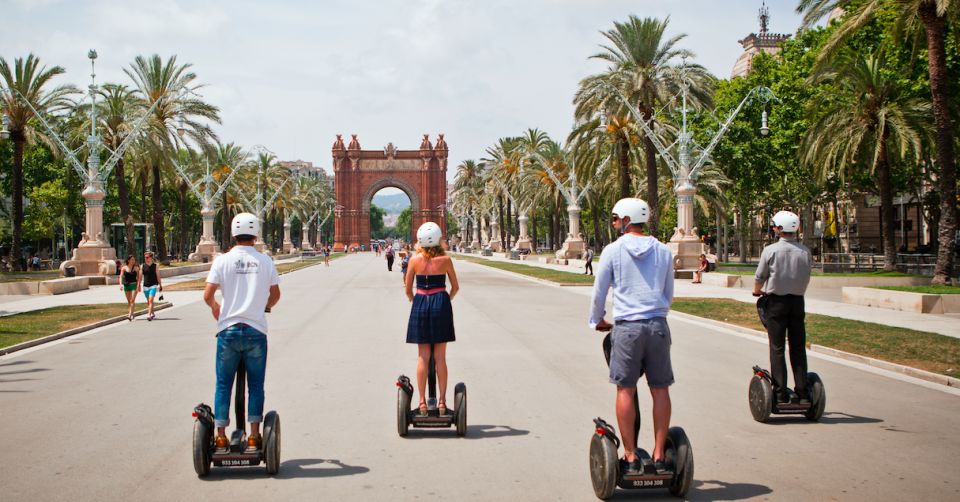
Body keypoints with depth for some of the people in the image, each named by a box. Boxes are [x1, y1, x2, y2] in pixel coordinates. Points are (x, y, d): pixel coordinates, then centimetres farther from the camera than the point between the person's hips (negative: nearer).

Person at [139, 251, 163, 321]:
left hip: (153, 285, -3)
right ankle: (152, 314, 30)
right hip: (145, 286, 3)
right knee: (148, 301, 12)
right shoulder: (142, 266, 4)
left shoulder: (155, 265, 0)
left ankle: (149, 315, -21)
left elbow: (158, 276, 4)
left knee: (151, 300, -16)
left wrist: (160, 285, 6)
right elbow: (140, 276, 5)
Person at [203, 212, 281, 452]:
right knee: (256, 385, 9)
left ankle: (220, 435, 10)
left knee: (223, 385, 9)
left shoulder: (223, 260, -3)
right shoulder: (265, 261, 1)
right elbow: (275, 295, 10)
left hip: (228, 330, 0)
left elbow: (208, 296, -6)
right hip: (256, 331, 0)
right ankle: (254, 436, 8)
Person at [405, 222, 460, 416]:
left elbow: (407, 289, 1)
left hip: (420, 304, 0)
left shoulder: (415, 260, -4)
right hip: (441, 303, 0)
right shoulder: (445, 260, -4)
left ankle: (422, 401, 6)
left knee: (423, 357, 6)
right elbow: (455, 287, 4)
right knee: (440, 357, 5)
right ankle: (442, 401, 6)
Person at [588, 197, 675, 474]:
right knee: (660, 390, 7)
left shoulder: (613, 250, 0)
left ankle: (630, 456, 4)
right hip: (658, 326, 3)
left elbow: (599, 292, 6)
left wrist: (597, 321, 23)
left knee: (625, 390, 3)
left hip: (627, 327, -3)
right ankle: (659, 454, 9)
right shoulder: (663, 251, 9)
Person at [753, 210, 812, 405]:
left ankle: (781, 393, 0)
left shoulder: (771, 250, -10)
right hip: (798, 301, 3)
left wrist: (757, 291, 21)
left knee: (777, 348, 2)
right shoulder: (805, 252, -2)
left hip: (776, 301, -3)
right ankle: (802, 392, 8)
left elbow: (759, 277, -1)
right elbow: (807, 278, 5)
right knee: (798, 348, 8)